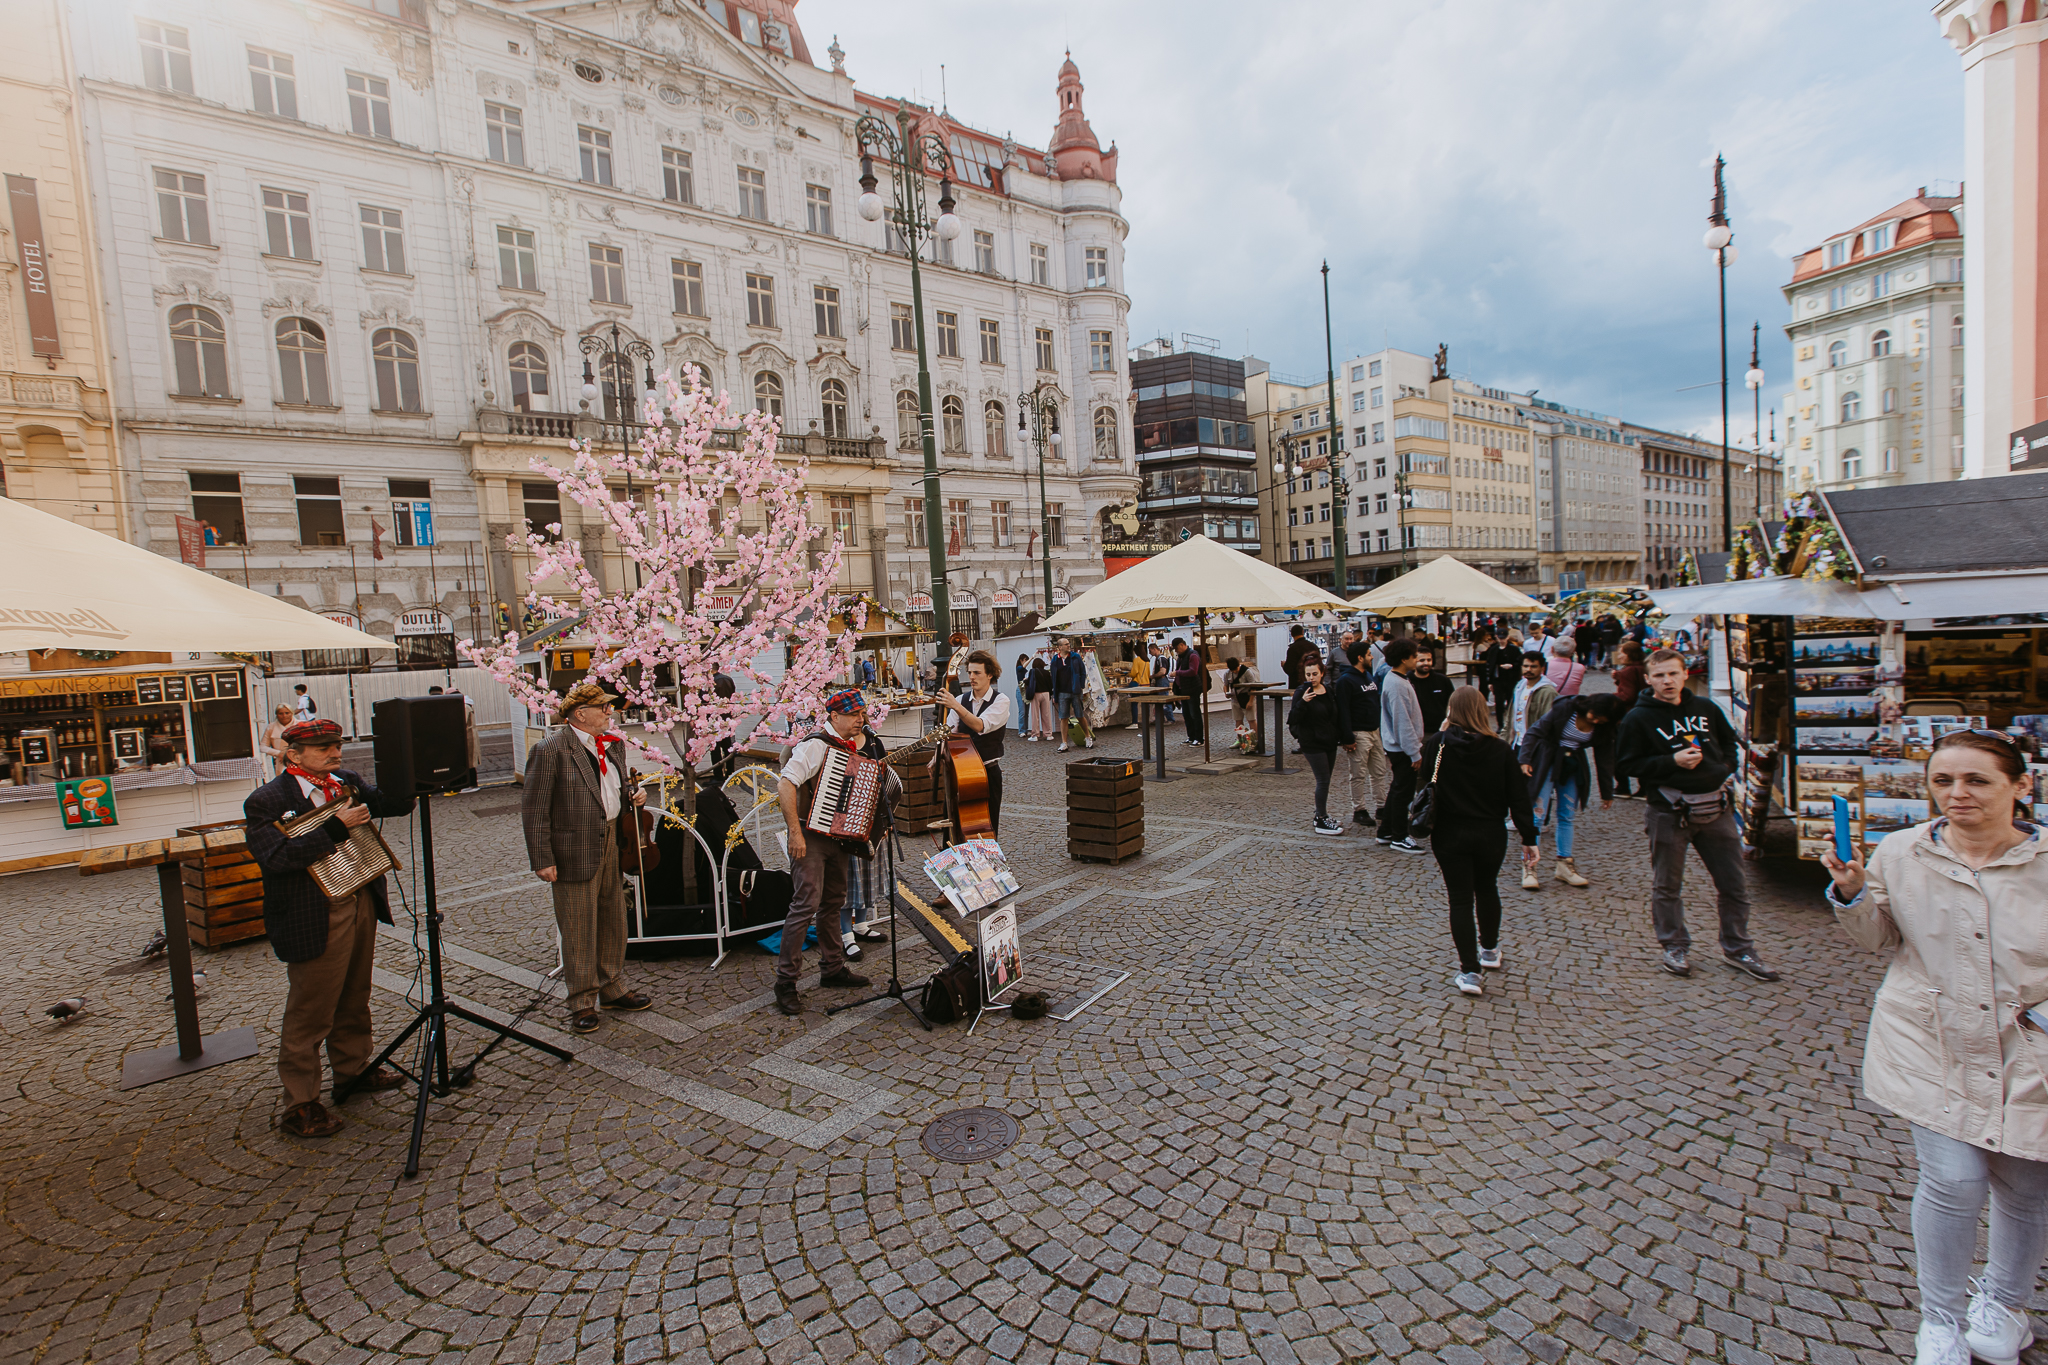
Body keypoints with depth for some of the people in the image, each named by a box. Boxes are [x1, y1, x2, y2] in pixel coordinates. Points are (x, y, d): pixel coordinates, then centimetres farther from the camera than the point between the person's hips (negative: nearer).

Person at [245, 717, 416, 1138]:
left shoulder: (347, 783, 6)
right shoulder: (267, 800, -13)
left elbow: (397, 804, 7)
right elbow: (276, 858, -23)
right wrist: (336, 827, -26)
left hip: (361, 906, 7)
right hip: (315, 922, -7)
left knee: (354, 999, 21)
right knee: (309, 1013, 4)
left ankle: (352, 1071, 38)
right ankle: (300, 1105, 17)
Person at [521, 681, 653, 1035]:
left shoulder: (613, 744, 10)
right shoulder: (551, 750, -14)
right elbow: (533, 810, -13)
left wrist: (633, 796, 2)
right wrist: (542, 859, -16)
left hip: (612, 845, 7)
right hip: (575, 851, -7)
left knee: (613, 920, 17)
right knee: (579, 928, 3)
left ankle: (613, 988, 33)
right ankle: (582, 1002, 18)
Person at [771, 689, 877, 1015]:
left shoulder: (851, 747, 11)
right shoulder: (816, 745, -16)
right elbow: (785, 785, -25)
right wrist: (794, 833, -27)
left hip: (838, 835, 9)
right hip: (810, 835, -9)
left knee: (833, 902, 15)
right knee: (807, 903, -11)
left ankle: (832, 968, 28)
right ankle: (785, 980, -1)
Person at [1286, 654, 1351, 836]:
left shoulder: (1329, 692, 9)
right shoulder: (1302, 692, -11)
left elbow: (1337, 717, 19)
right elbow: (1293, 720, -19)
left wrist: (1342, 739, 19)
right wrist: (1302, 702, -34)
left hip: (1329, 743, 7)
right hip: (1312, 744, -7)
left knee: (1325, 780, 12)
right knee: (1323, 781, -8)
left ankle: (1321, 816, 23)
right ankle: (1321, 821, 0)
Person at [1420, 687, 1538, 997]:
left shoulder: (1437, 745, -11)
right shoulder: (1500, 749, -8)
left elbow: (1425, 784, 4)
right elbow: (1518, 797, -5)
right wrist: (1528, 838, 2)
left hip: (1449, 835, -2)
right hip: (1491, 835, 2)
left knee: (1461, 900, 4)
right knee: (1487, 890, 24)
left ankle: (1470, 971, 1)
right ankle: (1490, 951, 41)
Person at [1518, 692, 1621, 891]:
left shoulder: (1603, 730, -3)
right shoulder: (1565, 708, -17)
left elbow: (1604, 759, 6)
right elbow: (1536, 731, -13)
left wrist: (1607, 792, 9)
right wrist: (1525, 759, -21)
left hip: (1573, 768, 5)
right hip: (1547, 763, -5)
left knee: (1568, 816, 8)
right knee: (1537, 813, -9)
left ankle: (1564, 865, 19)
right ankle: (1529, 867, -6)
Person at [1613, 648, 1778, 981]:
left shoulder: (1706, 708, 6)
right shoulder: (1638, 718, -7)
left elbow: (1730, 742, 21)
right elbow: (1626, 763, -10)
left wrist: (1725, 769, 3)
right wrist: (1672, 762, -19)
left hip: (1715, 807, 4)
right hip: (1668, 812, -4)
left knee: (1733, 884, 12)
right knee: (1667, 887, 7)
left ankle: (1737, 949, 28)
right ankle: (1675, 947, 24)